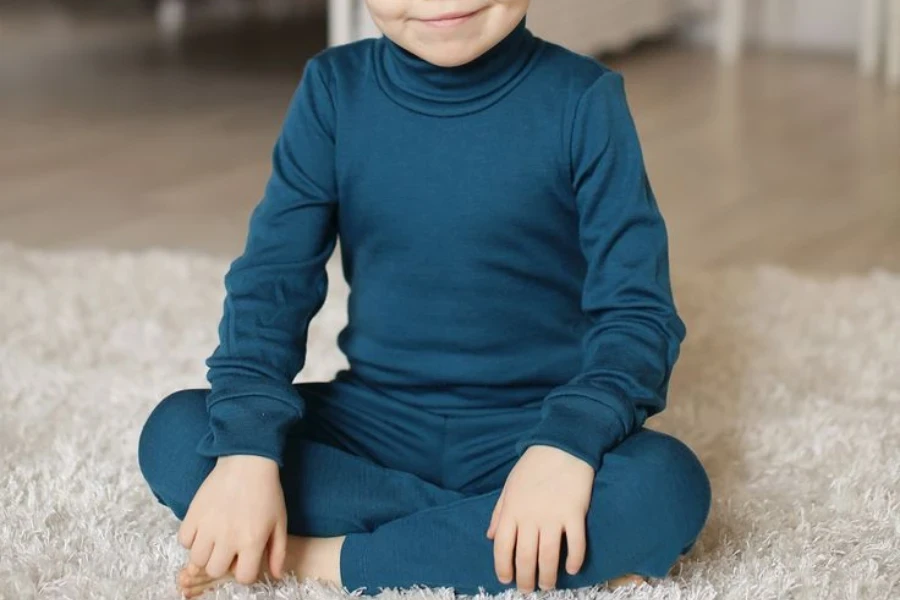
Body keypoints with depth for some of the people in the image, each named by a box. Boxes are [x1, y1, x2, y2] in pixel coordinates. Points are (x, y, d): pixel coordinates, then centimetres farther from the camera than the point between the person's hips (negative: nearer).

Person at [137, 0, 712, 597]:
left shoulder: (583, 100, -11)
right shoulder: (334, 89, -3)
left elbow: (638, 309, -12)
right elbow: (270, 282, -4)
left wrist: (568, 444, -31)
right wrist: (246, 446, -21)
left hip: (533, 428, -3)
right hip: (378, 418, 3)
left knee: (668, 488, -32)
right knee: (175, 434, -19)